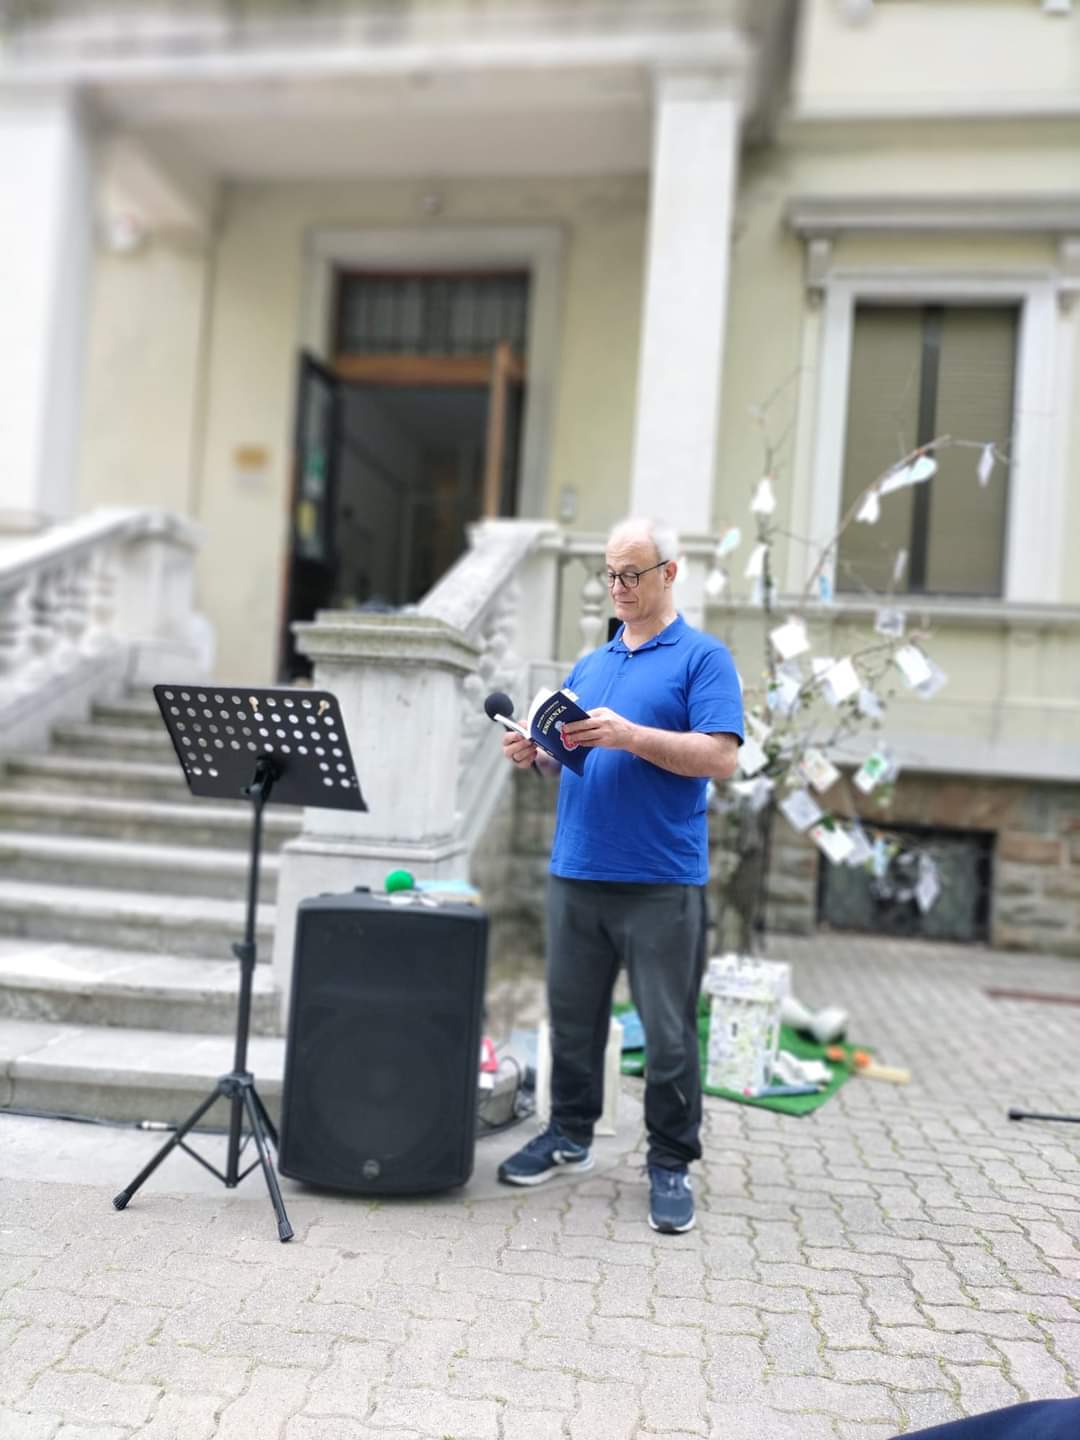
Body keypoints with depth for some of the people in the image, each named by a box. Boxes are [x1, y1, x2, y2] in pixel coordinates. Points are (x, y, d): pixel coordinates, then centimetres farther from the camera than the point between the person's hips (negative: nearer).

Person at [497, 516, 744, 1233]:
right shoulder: (589, 666, 18)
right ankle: (570, 1134, 31)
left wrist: (629, 735, -22)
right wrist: (536, 754, 0)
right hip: (577, 871, 6)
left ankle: (671, 1164, 16)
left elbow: (721, 757, -13)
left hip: (662, 881, -6)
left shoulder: (703, 658, -1)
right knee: (572, 1015, 14)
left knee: (668, 1031, 2)